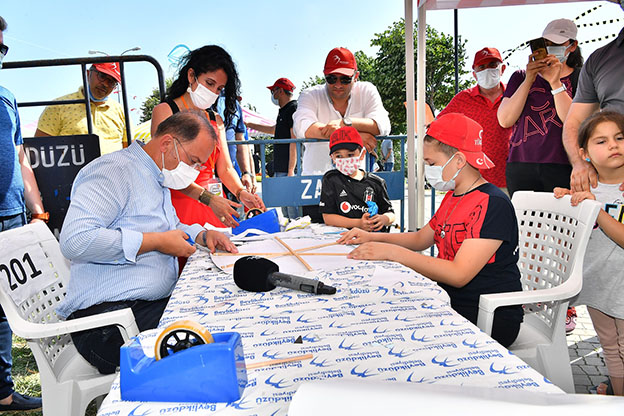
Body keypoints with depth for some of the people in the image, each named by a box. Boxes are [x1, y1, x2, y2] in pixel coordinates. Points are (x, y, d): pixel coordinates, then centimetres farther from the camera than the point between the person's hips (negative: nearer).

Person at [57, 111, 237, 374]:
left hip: (158, 303, 9)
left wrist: (202, 235, 11)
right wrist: (156, 242, -19)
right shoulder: (114, 170, -12)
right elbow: (75, 240, -25)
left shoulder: (158, 178, 19)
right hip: (107, 315, -9)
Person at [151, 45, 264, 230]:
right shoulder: (164, 111, 0)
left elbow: (225, 169, 11)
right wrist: (208, 198, -23)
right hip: (181, 205, -4)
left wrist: (241, 192, -10)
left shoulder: (216, 119, 17)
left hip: (215, 204, 5)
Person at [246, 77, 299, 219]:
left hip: (288, 169, -10)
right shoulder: (284, 111, 21)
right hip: (280, 170, 10)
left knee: (293, 210, -12)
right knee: (285, 210, 13)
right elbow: (274, 130, 40)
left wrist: (291, 170, -22)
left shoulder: (293, 108, -9)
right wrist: (249, 124, 48)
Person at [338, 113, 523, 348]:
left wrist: (393, 253, -26)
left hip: (491, 319, -8)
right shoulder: (453, 197, 11)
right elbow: (421, 239, 21)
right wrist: (372, 238, 6)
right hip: (452, 303, 8)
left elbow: (458, 274, -26)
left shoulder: (493, 204, -19)